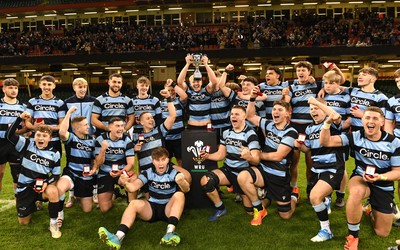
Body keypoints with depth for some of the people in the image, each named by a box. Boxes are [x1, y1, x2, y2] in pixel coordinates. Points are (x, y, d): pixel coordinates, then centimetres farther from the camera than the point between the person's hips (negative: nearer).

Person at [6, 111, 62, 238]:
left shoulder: (54, 153, -6)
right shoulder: (27, 144, -6)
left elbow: (56, 175, -2)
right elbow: (9, 135, -18)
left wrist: (46, 182, -22)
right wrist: (20, 118, -26)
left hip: (42, 186, -1)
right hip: (25, 187, 2)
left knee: (53, 191, -38)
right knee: (23, 221, 7)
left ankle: (53, 224, -20)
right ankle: (33, 205, 42)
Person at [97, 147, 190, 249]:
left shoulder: (173, 172, -9)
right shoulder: (148, 172, -1)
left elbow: (187, 189, -24)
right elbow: (133, 187, -12)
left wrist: (182, 182, -49)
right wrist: (125, 183, -36)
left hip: (169, 209, -2)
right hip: (152, 208, 2)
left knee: (179, 195, -30)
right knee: (134, 203, -24)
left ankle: (170, 232, -44)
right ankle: (118, 237, -42)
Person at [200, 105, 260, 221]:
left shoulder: (250, 134, -13)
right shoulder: (226, 132, 5)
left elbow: (256, 160, -19)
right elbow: (221, 154, 8)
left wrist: (248, 157, -43)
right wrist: (208, 156, -12)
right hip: (227, 170, 4)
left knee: (251, 211, -1)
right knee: (205, 181, -23)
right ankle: (220, 209, 0)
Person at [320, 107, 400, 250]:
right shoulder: (356, 136, -11)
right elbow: (325, 142, -16)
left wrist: (380, 177, -27)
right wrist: (327, 123, -33)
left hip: (384, 185, 2)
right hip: (360, 178, -1)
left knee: (382, 233, 7)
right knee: (357, 192, -42)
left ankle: (372, 209, 42)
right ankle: (353, 236, -20)